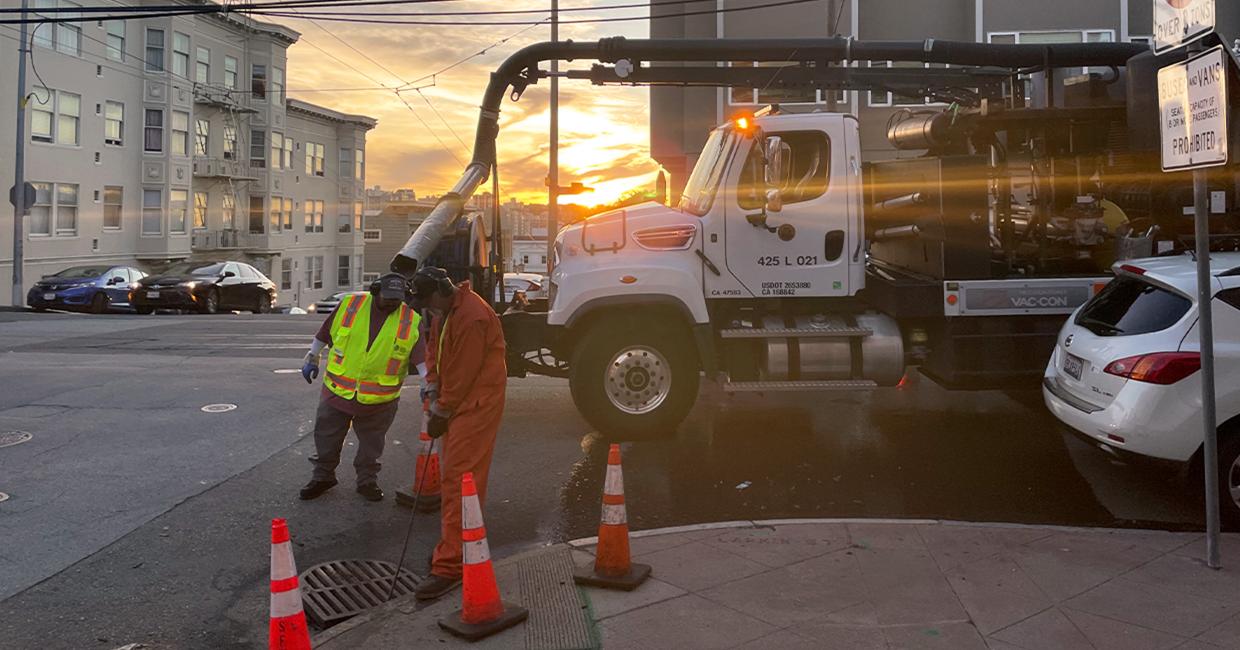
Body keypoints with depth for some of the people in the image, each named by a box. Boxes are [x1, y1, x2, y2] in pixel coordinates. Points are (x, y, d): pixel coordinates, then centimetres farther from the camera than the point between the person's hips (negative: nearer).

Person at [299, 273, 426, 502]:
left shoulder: (411, 321, -9)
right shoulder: (350, 305, -6)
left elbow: (423, 358, -14)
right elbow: (324, 334, 8)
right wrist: (312, 358, 13)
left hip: (379, 400, -1)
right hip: (337, 390, 1)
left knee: (371, 444, 14)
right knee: (327, 438, 14)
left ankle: (367, 480, 32)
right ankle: (323, 476, 33)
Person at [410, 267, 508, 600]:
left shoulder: (472, 318, -23)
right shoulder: (444, 311, 9)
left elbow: (463, 374, -21)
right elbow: (434, 350, 15)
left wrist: (441, 413, -11)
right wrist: (433, 393, 1)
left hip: (476, 404, -10)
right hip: (456, 402, 10)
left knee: (457, 479, -12)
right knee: (452, 475, 16)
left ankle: (449, 566, -9)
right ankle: (460, 546, 31)